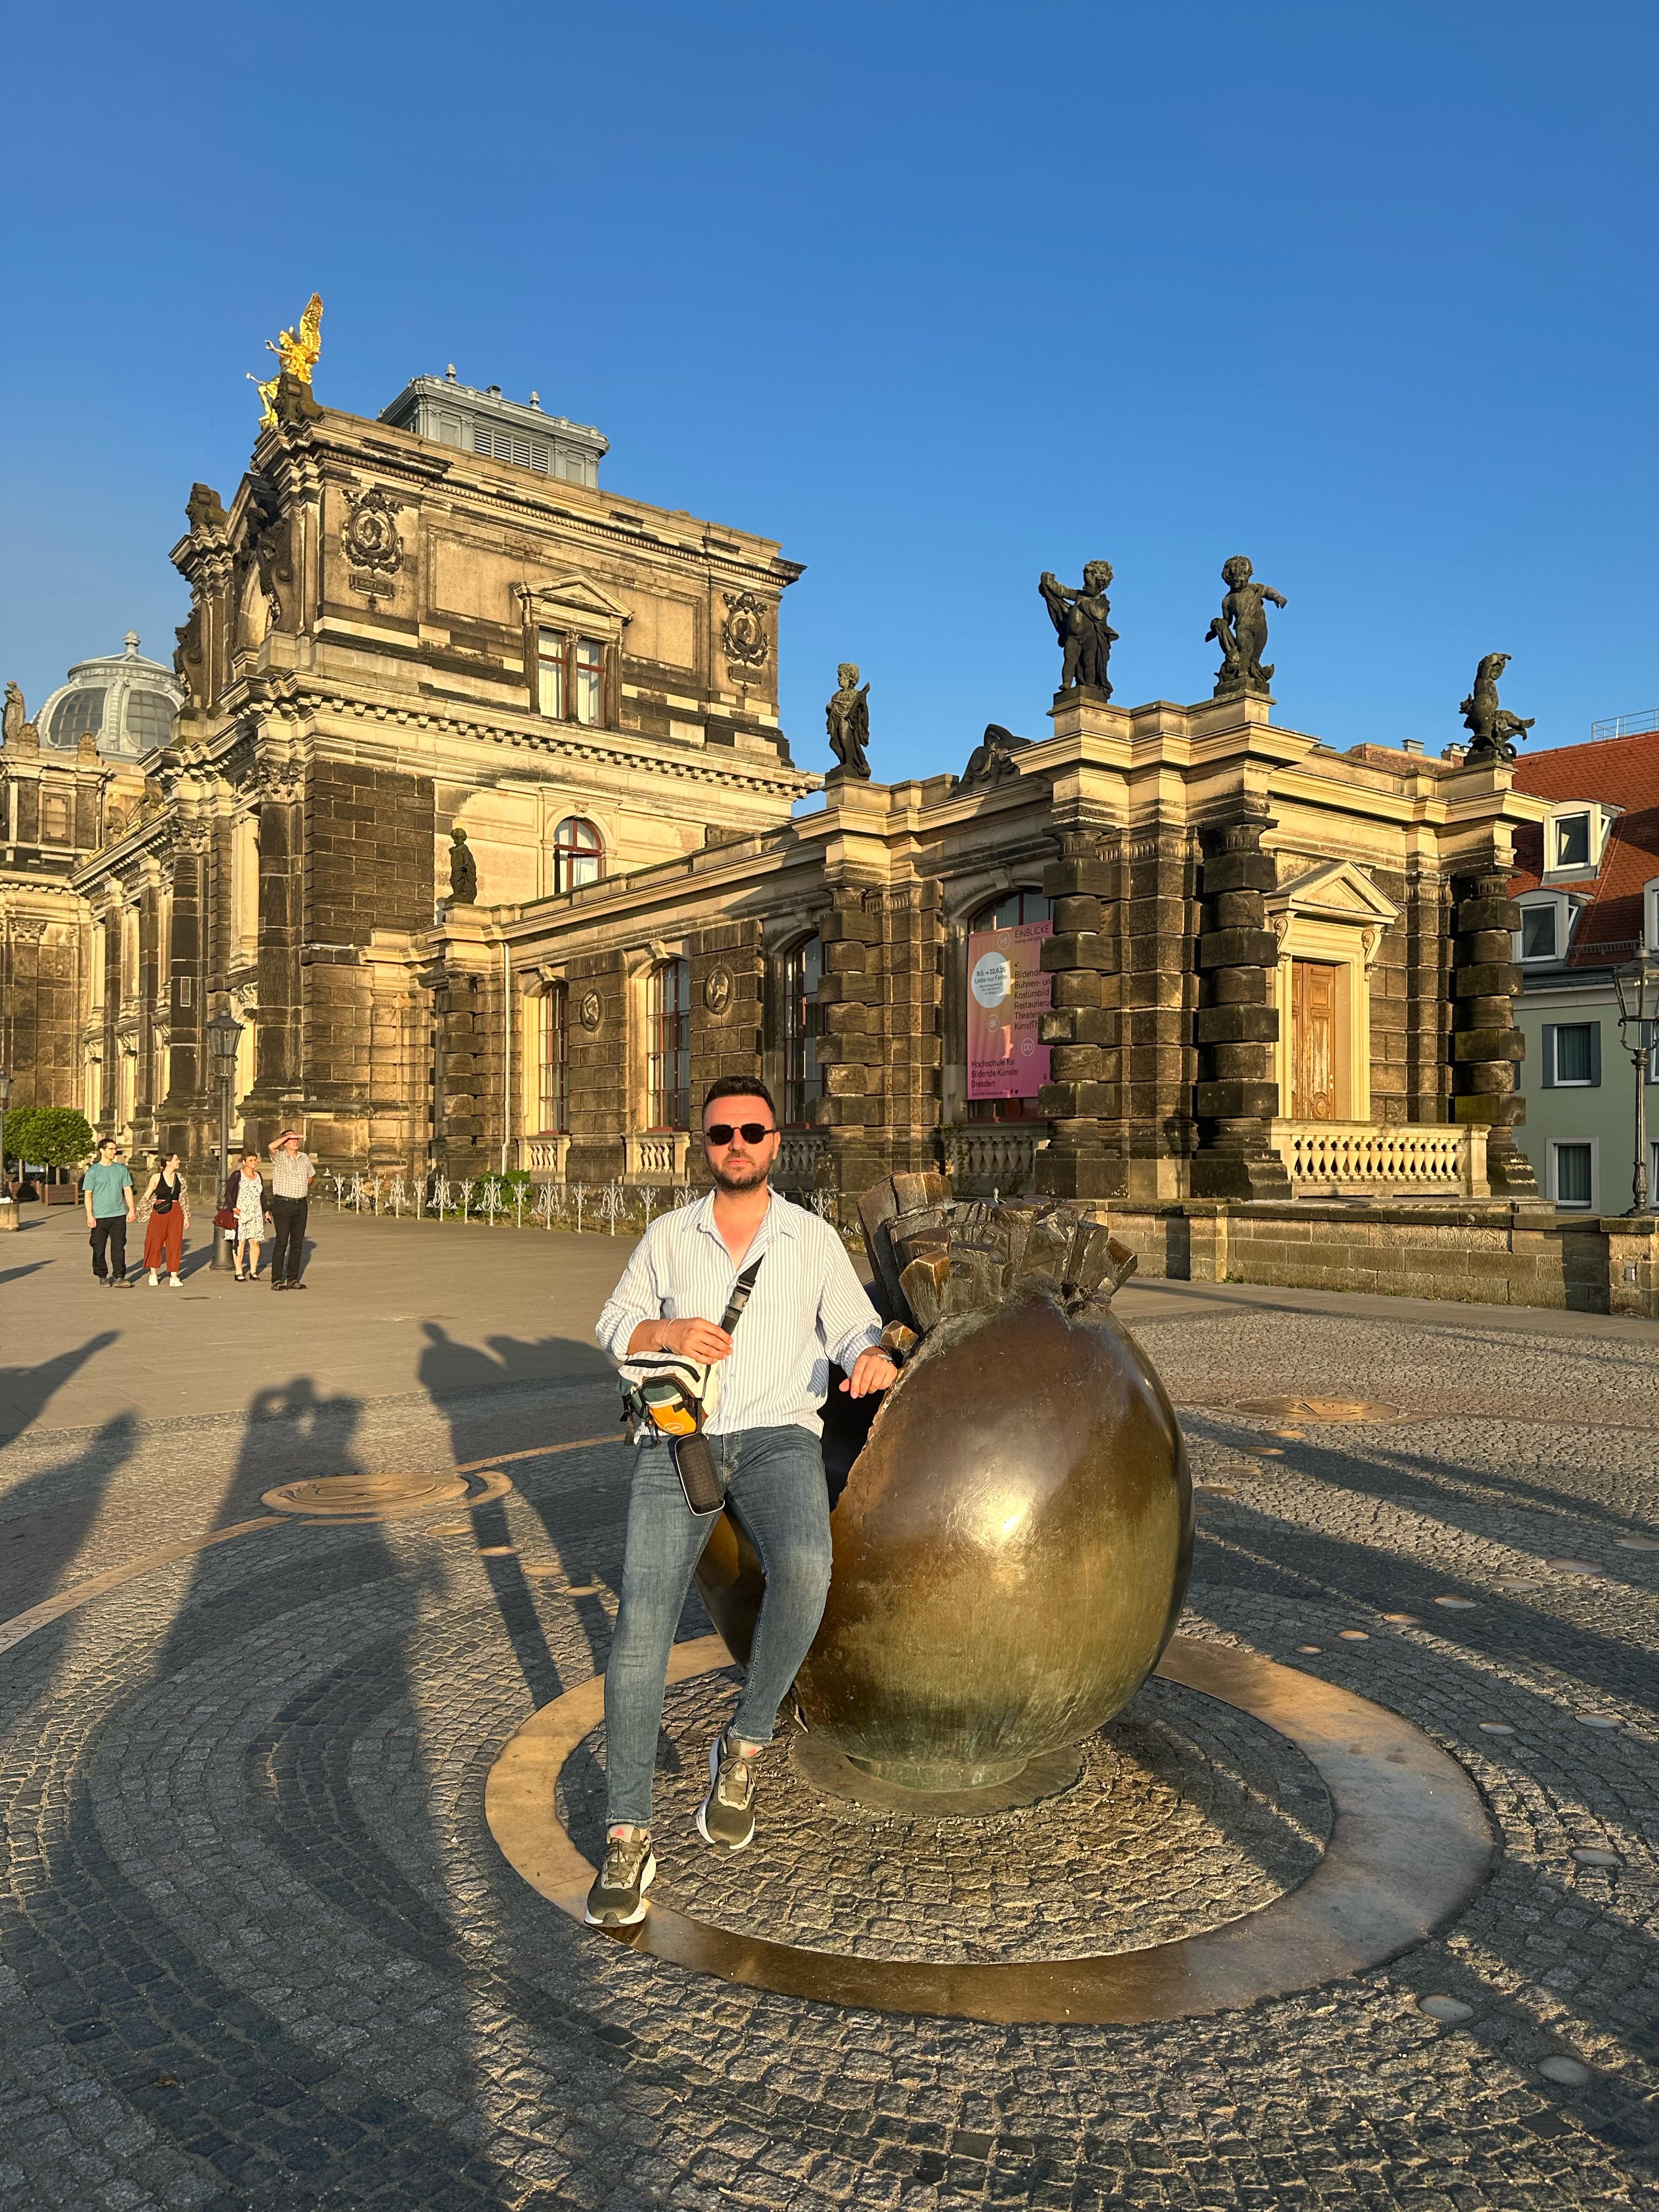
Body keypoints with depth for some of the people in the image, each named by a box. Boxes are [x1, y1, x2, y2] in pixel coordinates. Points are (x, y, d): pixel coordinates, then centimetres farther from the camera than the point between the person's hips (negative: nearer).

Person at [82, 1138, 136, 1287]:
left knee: (119, 1247, -3)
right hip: (99, 1216, -2)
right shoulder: (93, 1171, 1)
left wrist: (132, 1209, 4)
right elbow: (88, 1194, -1)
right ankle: (102, 1276, 16)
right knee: (99, 1248, 3)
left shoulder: (121, 1169, 10)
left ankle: (119, 1277, -2)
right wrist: (89, 1215, -8)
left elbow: (127, 1190, 13)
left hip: (119, 1215, 2)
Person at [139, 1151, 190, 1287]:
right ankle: (153, 1275, 17)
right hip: (159, 1214, -3)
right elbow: (147, 1197, 4)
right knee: (155, 1243, 3)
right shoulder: (156, 1178, -3)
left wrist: (186, 1216, 10)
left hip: (175, 1214, 3)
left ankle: (173, 1277, 4)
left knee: (175, 1244, 0)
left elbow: (184, 1198, 12)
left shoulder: (179, 1177, 7)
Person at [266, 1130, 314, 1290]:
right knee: (282, 1242, -8)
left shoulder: (304, 1158, 13)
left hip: (301, 1205, 5)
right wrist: (288, 1135, -18)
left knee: (297, 1243, 6)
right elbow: (272, 1146, -27)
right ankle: (277, 1280, -6)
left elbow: (311, 1176, 30)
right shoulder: (279, 1157, -3)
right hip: (282, 1205, -5)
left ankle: (293, 1279, 12)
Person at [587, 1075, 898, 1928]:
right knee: (643, 1614, -17)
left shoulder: (814, 1238, 14)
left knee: (805, 1567, -31)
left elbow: (853, 1327, 11)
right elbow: (613, 1325, 15)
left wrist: (872, 1357, -13)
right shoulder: (668, 1235, 16)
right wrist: (666, 1330, -7)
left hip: (778, 1435, -1)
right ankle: (626, 1840, -8)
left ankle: (744, 1745, -7)